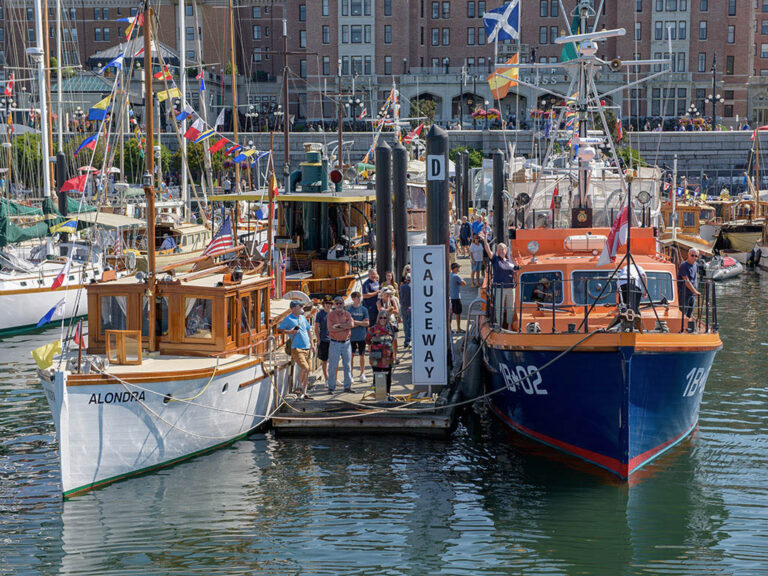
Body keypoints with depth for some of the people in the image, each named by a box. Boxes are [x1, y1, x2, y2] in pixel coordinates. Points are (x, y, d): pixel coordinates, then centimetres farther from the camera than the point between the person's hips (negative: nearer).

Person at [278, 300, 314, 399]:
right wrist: (289, 332, -15)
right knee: (305, 368, -18)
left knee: (306, 371, 8)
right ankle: (300, 386, 2)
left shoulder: (303, 318, 15)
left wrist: (311, 344, 20)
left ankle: (304, 392, 17)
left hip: (306, 348, 7)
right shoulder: (288, 319, -5)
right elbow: (279, 329, -2)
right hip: (296, 349, -7)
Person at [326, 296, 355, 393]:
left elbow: (351, 324, -12)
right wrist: (345, 327, -11)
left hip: (346, 342, 3)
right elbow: (330, 328, -14)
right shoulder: (331, 314, -1)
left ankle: (347, 386, 15)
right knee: (332, 366, -2)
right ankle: (331, 387, 4)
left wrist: (339, 325, -14)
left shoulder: (347, 314, 7)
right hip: (335, 343, -3)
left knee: (347, 365, 7)